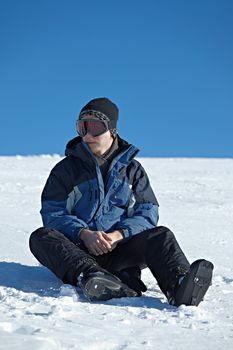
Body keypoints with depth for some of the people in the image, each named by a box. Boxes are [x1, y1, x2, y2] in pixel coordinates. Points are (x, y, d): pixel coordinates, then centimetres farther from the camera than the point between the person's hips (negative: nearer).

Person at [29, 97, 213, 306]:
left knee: (161, 236, -26)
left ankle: (179, 287, -56)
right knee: (41, 237, -30)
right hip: (77, 250, 0)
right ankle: (90, 277, -56)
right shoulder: (66, 168, 10)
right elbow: (52, 213, 0)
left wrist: (118, 235, -16)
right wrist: (84, 233, -19)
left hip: (119, 249, 1)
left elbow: (148, 213, 4)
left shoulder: (132, 169, 14)